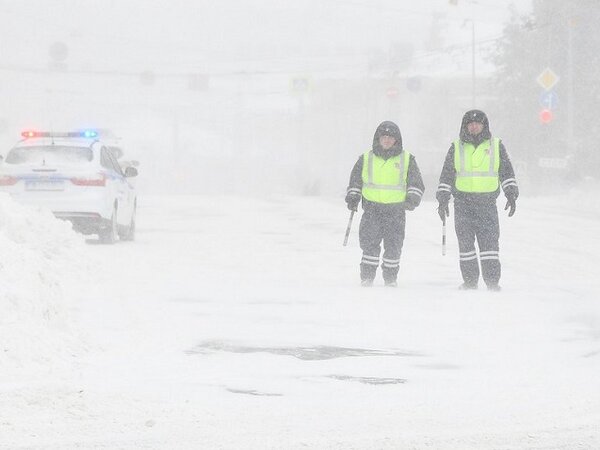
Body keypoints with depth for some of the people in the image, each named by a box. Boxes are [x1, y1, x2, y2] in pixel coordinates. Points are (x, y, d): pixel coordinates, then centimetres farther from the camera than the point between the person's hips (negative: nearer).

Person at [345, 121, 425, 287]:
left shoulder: (406, 160, 7)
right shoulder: (366, 158, 10)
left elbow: (416, 183, 10)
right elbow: (355, 180, 19)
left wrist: (412, 199, -6)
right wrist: (352, 198, 6)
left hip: (396, 209, 0)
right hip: (372, 208, 0)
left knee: (393, 245, -2)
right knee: (369, 243, -9)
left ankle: (390, 277, 10)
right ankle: (367, 276, -2)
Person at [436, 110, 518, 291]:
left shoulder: (496, 146, 9)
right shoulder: (456, 148, 11)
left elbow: (506, 172, 12)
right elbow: (446, 175, 14)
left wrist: (511, 195, 2)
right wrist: (442, 200, 8)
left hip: (487, 202, -1)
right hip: (463, 203, 1)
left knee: (489, 241, -9)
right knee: (465, 241, -2)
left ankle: (492, 281, -8)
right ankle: (469, 280, 4)